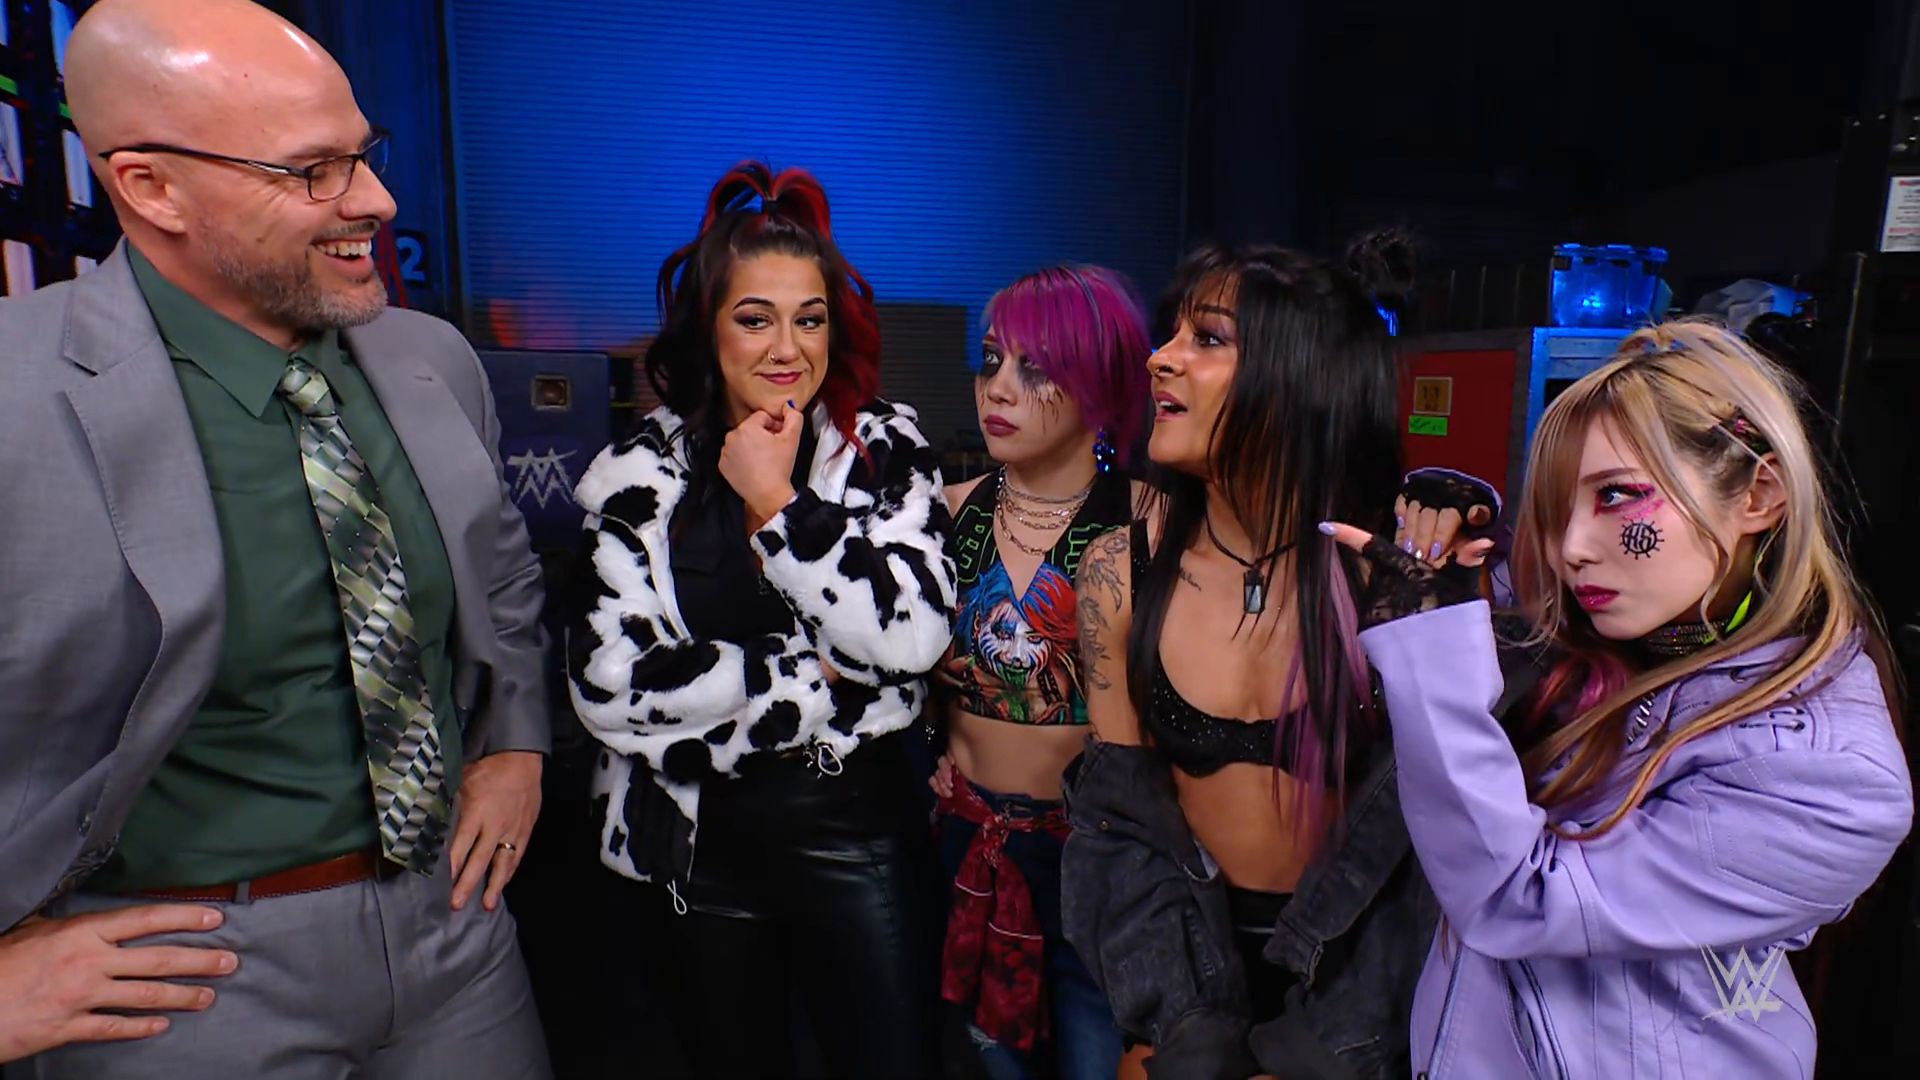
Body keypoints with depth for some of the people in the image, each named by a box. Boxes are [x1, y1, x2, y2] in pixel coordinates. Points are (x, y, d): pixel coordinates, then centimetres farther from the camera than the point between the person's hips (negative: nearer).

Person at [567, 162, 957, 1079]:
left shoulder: (886, 447, -4)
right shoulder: (642, 471, -4)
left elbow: (913, 633, -18)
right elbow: (610, 681, -14)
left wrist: (778, 502, -16)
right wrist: (819, 685, -16)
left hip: (860, 835, -1)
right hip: (697, 848, 2)